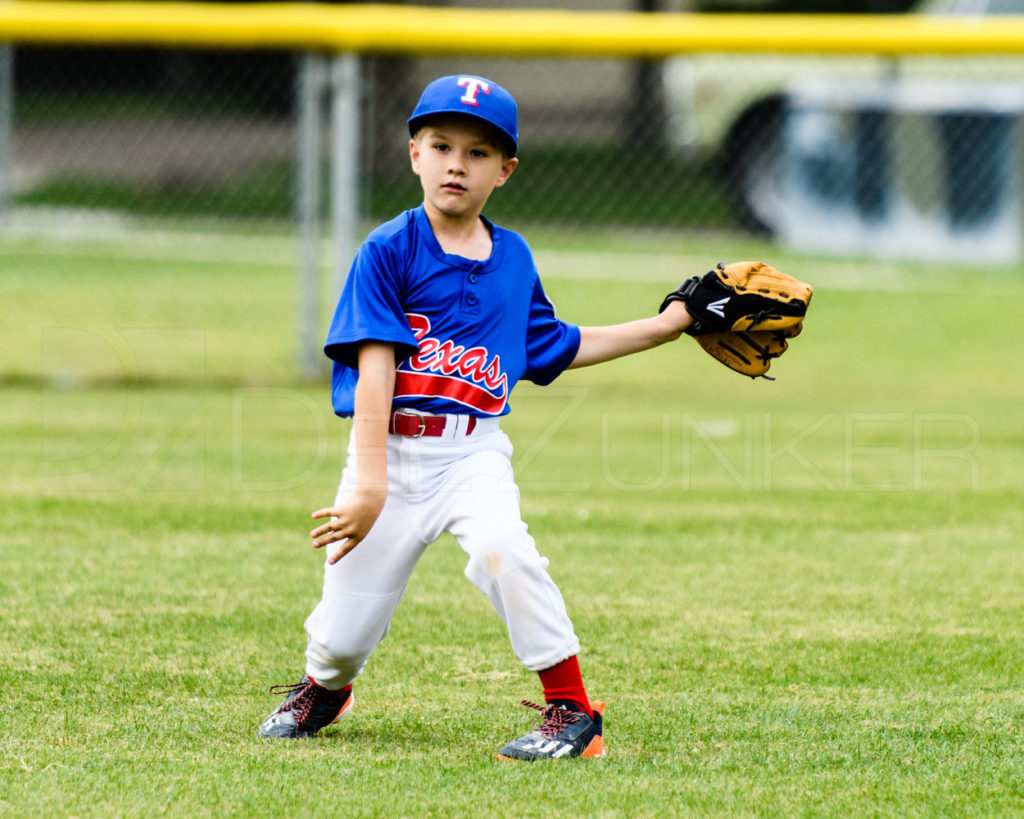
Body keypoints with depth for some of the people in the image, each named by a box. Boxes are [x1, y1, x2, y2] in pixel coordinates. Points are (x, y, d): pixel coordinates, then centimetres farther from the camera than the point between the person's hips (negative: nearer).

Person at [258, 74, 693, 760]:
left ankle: (572, 710, -20)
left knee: (500, 545, -31)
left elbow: (555, 348, 25)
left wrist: (665, 325, 23)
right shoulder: (389, 251, -5)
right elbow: (374, 368, -13)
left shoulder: (514, 259, 10)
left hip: (474, 452, 2)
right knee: (345, 632, -1)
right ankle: (323, 689, 37)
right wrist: (371, 485, -21)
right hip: (392, 450, -2)